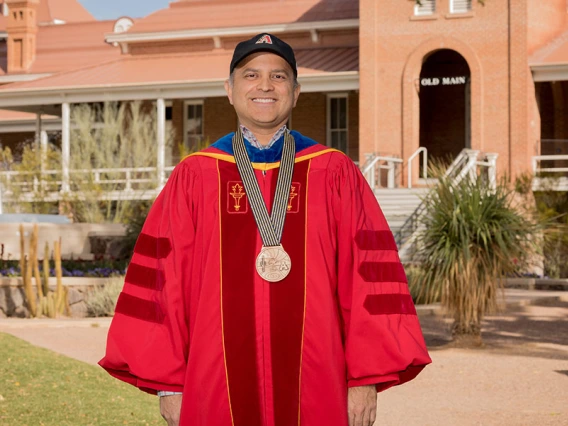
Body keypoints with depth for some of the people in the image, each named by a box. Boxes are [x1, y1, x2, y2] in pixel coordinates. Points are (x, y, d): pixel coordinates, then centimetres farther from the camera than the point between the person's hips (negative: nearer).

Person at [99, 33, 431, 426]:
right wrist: (167, 383, 1)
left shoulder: (335, 174, 3)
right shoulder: (193, 177, 4)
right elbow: (165, 278, 4)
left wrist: (366, 378, -5)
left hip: (314, 390, 0)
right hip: (219, 390, 0)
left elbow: (369, 275, 0)